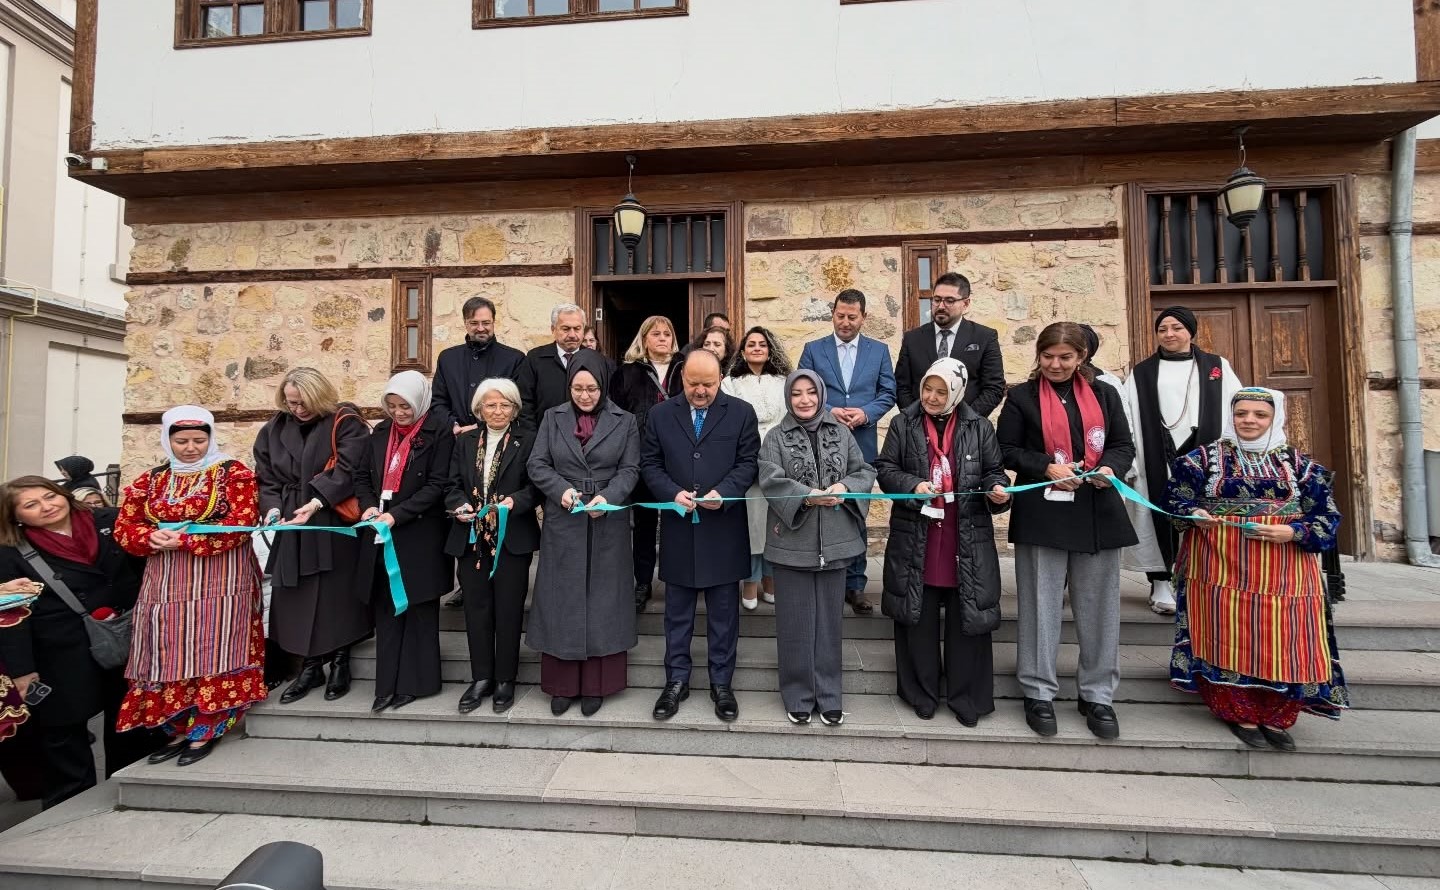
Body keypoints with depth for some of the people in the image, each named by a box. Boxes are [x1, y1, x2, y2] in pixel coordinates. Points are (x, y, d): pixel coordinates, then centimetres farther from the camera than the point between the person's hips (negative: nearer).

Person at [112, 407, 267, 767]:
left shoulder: (234, 474, -2)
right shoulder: (149, 481, 13)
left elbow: (241, 523, -12)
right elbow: (124, 528, 9)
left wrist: (184, 540, -17)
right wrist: (152, 537, -13)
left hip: (219, 582, -5)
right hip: (165, 584, 5)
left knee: (211, 653, -4)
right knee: (169, 656, 7)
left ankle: (205, 732, 6)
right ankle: (178, 731, 19)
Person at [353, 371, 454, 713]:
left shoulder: (439, 431, -8)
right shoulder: (381, 431, 10)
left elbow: (438, 484, -13)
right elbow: (362, 475, 15)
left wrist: (397, 514, -18)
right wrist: (368, 505, -3)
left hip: (421, 535, -5)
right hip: (382, 534, 5)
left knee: (418, 608, 4)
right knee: (386, 609, 9)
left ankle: (415, 681, 17)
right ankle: (388, 684, 20)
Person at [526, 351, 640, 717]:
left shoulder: (624, 422, 2)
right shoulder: (553, 418, 6)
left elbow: (630, 470, -1)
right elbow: (537, 464, 1)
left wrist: (608, 497, -19)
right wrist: (562, 489, -17)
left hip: (608, 523, -1)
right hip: (562, 522, 1)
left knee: (602, 601, 6)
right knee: (562, 601, 7)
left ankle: (596, 684, 19)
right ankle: (562, 684, 21)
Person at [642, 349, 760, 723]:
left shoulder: (741, 412, 2)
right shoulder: (660, 415, 6)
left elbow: (748, 462, -1)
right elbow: (649, 464, 5)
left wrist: (723, 492, -17)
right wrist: (672, 493, -12)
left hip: (724, 529, -1)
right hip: (678, 529, 1)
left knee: (724, 612, 10)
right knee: (677, 612, 12)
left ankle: (721, 683, 26)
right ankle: (676, 681, 28)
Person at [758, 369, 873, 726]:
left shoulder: (841, 433, 7)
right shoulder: (776, 437, 0)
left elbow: (865, 472, 7)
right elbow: (770, 481, -12)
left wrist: (844, 487, -14)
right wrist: (809, 496, -24)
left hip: (834, 541, 2)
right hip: (792, 542, -2)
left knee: (828, 621, 12)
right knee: (796, 623, 7)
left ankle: (828, 696, 27)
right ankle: (798, 695, 24)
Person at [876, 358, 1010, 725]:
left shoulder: (979, 428, 4)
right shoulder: (903, 424, 2)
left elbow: (995, 472, 10)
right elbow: (885, 468, 2)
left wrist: (998, 490, -12)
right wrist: (913, 485, -16)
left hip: (968, 542, 1)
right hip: (915, 541, 0)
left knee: (967, 621, 6)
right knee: (918, 619, 8)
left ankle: (967, 699, 23)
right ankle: (921, 694, 25)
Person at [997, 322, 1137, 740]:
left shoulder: (1104, 395, 12)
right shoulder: (1021, 397, 2)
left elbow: (1123, 445, 12)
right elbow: (1006, 450, -1)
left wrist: (1110, 469, -8)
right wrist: (1046, 468, -15)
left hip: (1098, 514, 3)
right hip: (1043, 514, -3)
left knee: (1098, 606, 10)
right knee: (1041, 605, 4)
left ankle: (1098, 694, 25)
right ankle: (1038, 693, 18)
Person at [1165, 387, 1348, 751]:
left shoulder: (1298, 462, 9)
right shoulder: (1204, 457, 3)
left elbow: (1325, 514, 6)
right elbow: (1174, 498, 5)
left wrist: (1293, 532, -13)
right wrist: (1193, 513, -16)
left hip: (1282, 569, 2)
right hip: (1221, 564, -2)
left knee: (1284, 642, 2)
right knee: (1229, 638, 1)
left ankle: (1276, 718, 19)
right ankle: (1240, 714, 16)